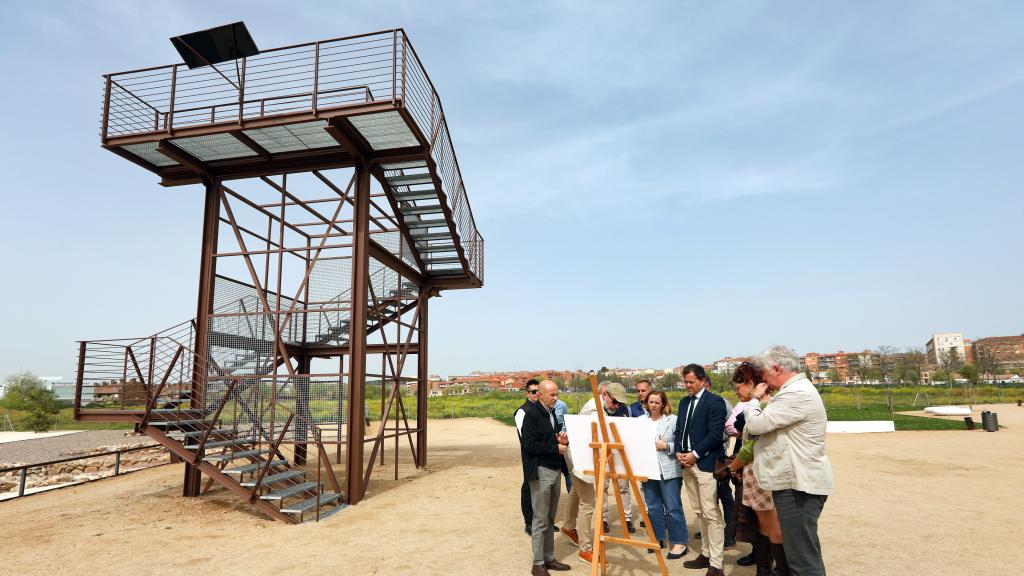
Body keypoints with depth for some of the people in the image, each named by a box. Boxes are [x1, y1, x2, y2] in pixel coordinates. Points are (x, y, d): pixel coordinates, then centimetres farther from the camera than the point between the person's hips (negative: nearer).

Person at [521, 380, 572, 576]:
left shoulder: (552, 413, 13)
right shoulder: (531, 413, -12)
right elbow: (529, 444, -18)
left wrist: (562, 441, 3)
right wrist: (555, 448, -14)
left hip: (555, 470, 7)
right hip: (541, 472, -7)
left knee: (550, 519, 13)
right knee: (540, 520, -1)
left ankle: (549, 558, 22)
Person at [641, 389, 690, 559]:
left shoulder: (673, 420, -3)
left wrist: (666, 446, -17)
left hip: (669, 471, -4)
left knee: (673, 507, 0)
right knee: (653, 507, 13)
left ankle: (680, 542, 11)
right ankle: (658, 538, 27)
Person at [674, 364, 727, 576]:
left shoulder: (715, 401, -8)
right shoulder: (684, 402, 15)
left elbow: (715, 434, -14)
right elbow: (679, 430, 17)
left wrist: (695, 454, -14)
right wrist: (679, 452, 1)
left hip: (706, 463, -7)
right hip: (687, 464, 7)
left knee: (711, 514, -5)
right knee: (700, 513, 14)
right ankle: (706, 554, 23)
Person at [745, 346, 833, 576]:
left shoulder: (797, 394, -20)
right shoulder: (797, 389, 15)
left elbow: (756, 424, -20)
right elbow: (766, 426, 22)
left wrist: (755, 399, -4)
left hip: (797, 485, -11)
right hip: (795, 481, 11)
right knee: (803, 553, 19)